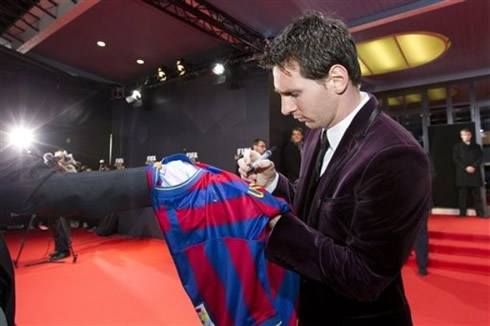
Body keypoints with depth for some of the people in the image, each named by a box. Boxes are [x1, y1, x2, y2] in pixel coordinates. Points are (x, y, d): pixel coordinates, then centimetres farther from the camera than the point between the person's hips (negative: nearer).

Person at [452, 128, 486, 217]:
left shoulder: (476, 146, 16)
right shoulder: (457, 147, 9)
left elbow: (480, 158, 6)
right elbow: (456, 159, -1)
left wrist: (473, 166, -11)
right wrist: (465, 168, -13)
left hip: (475, 173, 2)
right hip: (462, 174, -2)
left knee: (476, 194, 3)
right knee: (462, 194, -1)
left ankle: (480, 212, 7)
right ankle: (462, 212, 2)